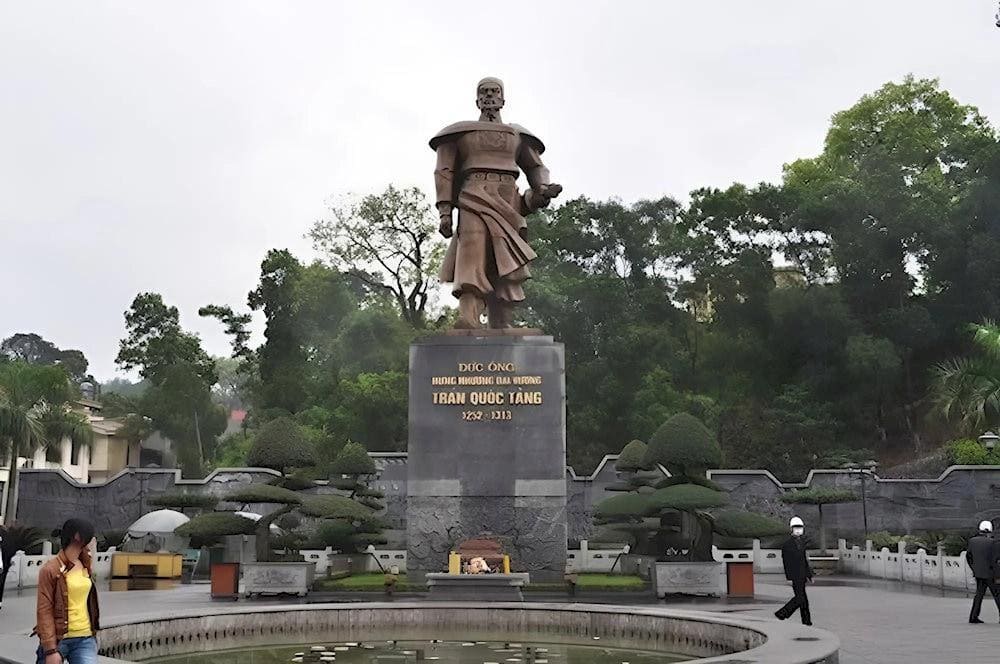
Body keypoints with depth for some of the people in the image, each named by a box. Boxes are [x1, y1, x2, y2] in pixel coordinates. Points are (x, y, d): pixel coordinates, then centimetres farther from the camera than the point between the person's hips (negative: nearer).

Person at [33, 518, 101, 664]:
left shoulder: (85, 566, 12)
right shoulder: (50, 570, -9)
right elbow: (44, 612, -12)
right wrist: (51, 650, -17)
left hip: (86, 639, 5)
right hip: (58, 639, -5)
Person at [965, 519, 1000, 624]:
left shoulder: (972, 541, 2)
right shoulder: (991, 542, -16)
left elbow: (968, 556, 10)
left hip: (978, 573, 6)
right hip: (990, 573, -6)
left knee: (979, 594, 13)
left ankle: (973, 617, 9)